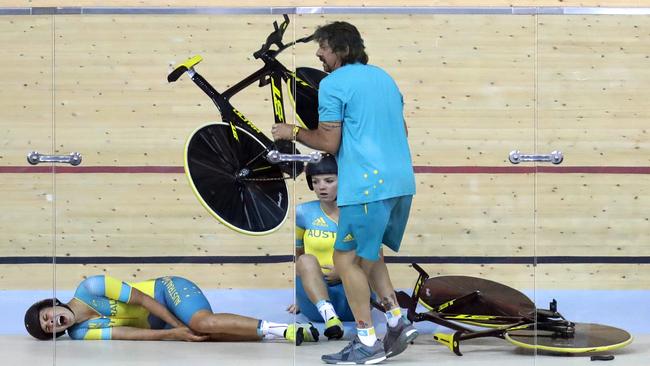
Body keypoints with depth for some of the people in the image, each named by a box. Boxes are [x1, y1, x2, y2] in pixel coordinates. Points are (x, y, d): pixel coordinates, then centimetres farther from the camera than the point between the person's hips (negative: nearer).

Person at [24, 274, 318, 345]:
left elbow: (141, 298, -15)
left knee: (203, 325, -34)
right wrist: (174, 333, -21)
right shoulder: (81, 333, -3)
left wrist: (179, 326, -17)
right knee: (207, 336, -22)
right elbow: (128, 333, -11)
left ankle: (277, 329, -32)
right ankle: (274, 333, -20)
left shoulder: (89, 289, -16)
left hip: (168, 291, -5)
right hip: (163, 325, 5)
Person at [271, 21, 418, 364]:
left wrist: (294, 132, 6)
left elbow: (329, 143, -9)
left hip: (367, 185, -8)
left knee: (346, 258, 2)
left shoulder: (333, 84, -6)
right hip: (402, 182, 8)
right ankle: (397, 321, 11)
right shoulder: (383, 76, 18)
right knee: (368, 253, 21)